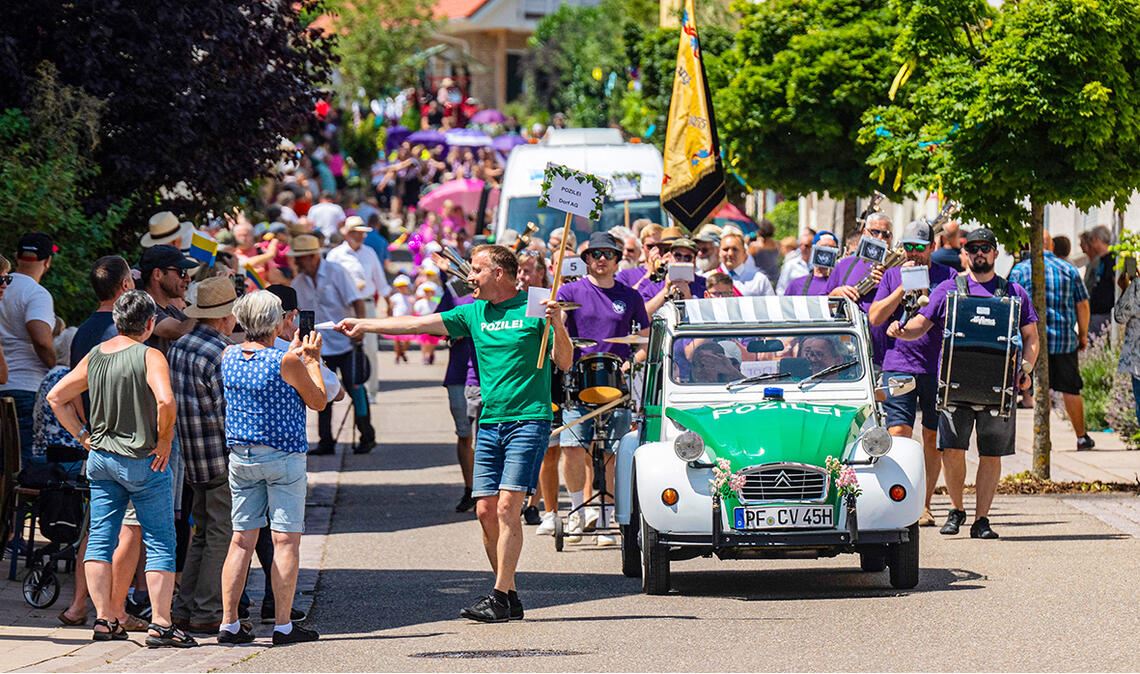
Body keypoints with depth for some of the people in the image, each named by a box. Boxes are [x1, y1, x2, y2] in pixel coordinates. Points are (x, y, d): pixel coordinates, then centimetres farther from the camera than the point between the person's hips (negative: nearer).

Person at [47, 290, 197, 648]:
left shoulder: (94, 356, 6)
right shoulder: (150, 357, -14)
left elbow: (56, 397, 11)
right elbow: (165, 401, -29)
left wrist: (83, 435, 12)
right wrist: (164, 441, -14)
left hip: (100, 458, 6)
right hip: (143, 461, -6)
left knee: (100, 538, 10)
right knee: (160, 543, 0)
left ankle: (104, 620, 9)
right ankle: (160, 625, -4)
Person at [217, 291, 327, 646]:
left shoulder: (229, 356, 1)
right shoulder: (286, 362, -16)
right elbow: (318, 401, -3)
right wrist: (312, 359, 7)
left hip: (240, 457, 5)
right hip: (283, 457, -5)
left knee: (242, 540, 8)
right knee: (286, 540, 0)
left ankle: (229, 623, 6)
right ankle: (283, 626, -1)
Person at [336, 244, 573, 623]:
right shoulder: (474, 313, 13)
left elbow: (564, 364, -6)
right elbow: (418, 324, 15)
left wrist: (557, 325, -23)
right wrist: (365, 325, 15)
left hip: (528, 421, -6)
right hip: (489, 422, 6)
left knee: (507, 507, -13)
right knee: (486, 510, 1)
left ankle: (500, 598, -13)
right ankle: (509, 597, 9)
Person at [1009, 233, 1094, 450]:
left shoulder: (1019, 271, 0)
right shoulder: (1069, 270, 5)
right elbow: (1082, 305, 7)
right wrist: (1083, 335, 17)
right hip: (1065, 341, 1)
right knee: (1071, 389, 9)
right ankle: (1081, 437, 14)